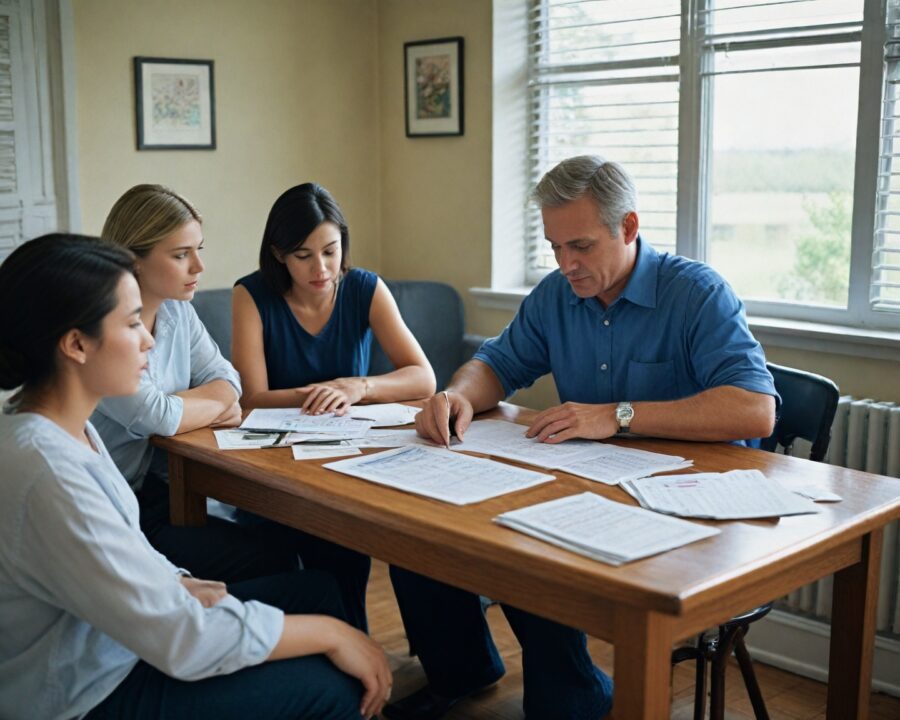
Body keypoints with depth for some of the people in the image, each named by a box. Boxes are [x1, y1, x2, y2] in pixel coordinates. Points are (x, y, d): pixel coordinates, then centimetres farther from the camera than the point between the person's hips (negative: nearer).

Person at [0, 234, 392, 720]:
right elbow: (181, 641, -28)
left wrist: (177, 584, -5)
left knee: (313, 590, 11)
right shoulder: (46, 470, -31)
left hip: (115, 640, 9)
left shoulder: (60, 424, -2)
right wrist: (328, 633, -18)